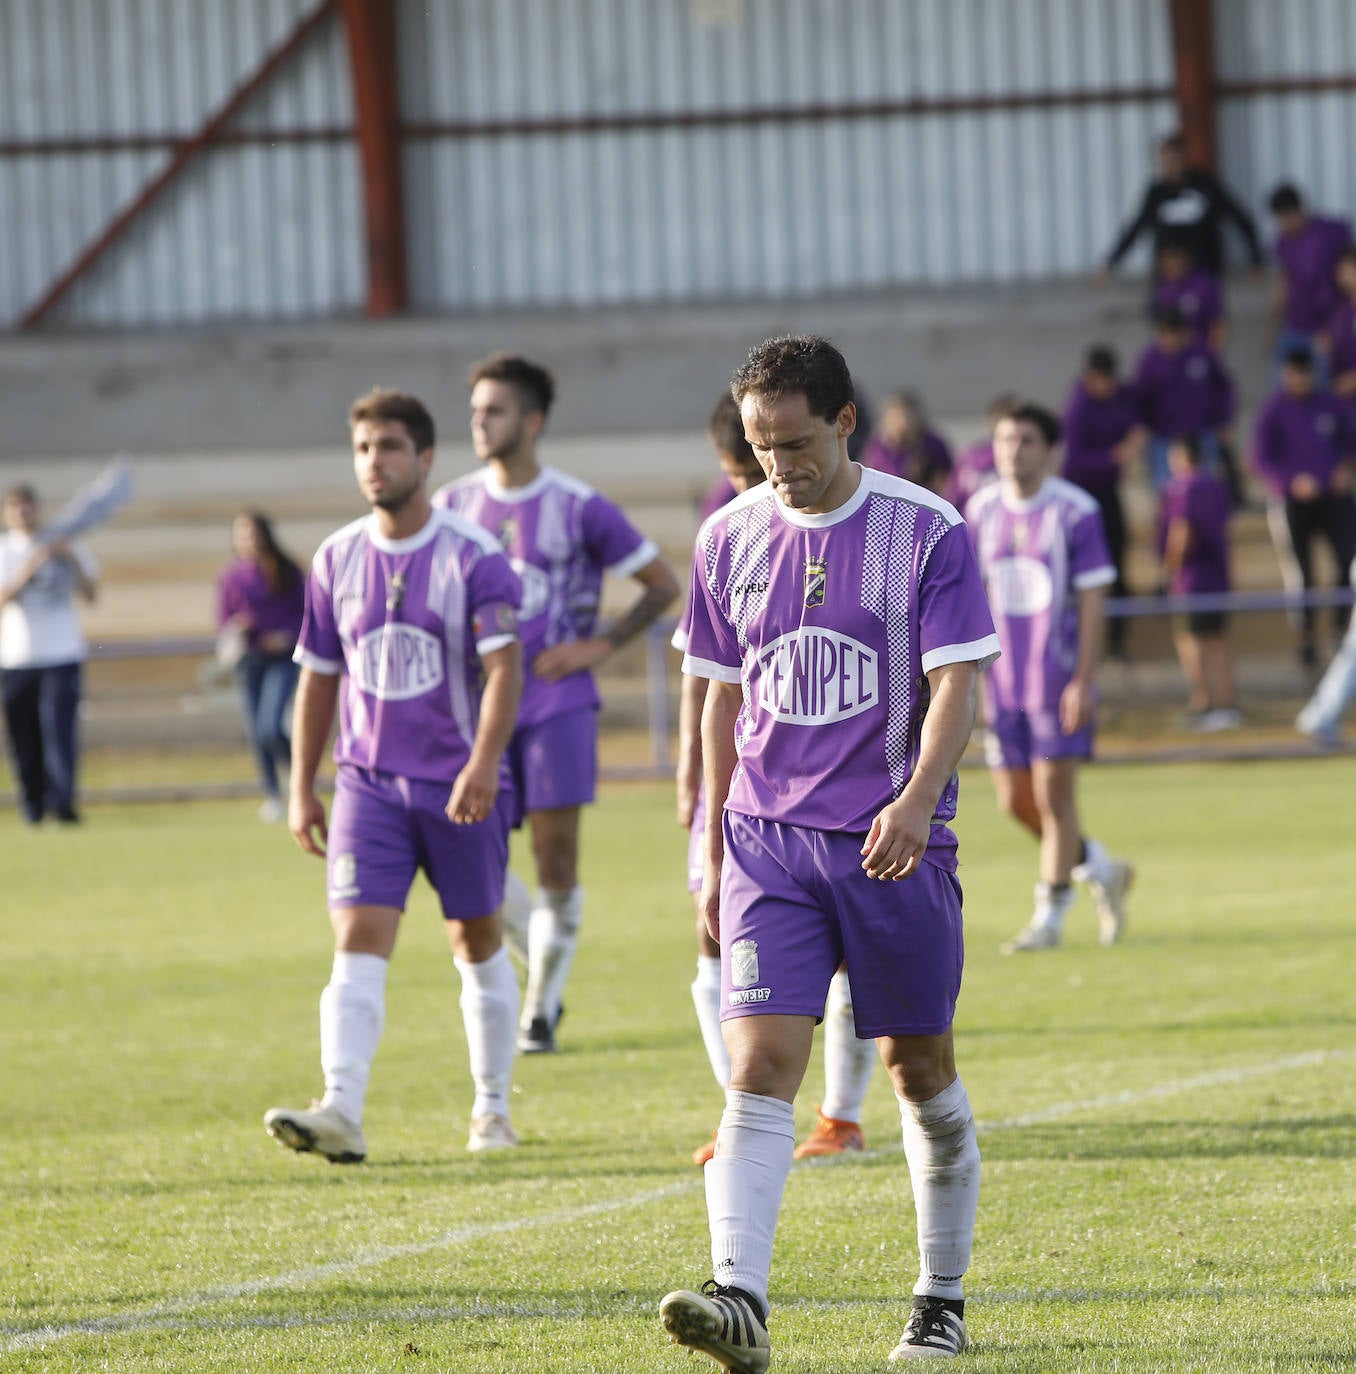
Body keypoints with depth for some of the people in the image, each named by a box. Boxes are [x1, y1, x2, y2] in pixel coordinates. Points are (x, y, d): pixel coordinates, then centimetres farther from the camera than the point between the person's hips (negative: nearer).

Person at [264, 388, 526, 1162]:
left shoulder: (474, 557, -7)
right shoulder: (337, 561, 6)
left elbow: (504, 668, -16)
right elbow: (320, 678, 14)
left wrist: (483, 763, -30)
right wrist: (302, 787, 12)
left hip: (461, 786, -2)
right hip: (368, 784, 2)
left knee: (478, 943, 10)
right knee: (358, 944, -12)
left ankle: (493, 1111, 24)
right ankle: (342, 1113, -25)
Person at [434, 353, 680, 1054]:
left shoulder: (579, 509, -4)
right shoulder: (454, 506, 6)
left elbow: (662, 583, 5)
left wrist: (600, 645, -5)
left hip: (556, 702, -3)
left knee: (556, 859, -4)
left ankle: (541, 1010, 9)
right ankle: (544, 965, 22)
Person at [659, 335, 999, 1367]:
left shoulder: (928, 533, -5)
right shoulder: (729, 539, 6)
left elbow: (956, 683, -10)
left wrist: (918, 798, -27)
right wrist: (715, 850, 15)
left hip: (895, 843, -2)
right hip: (768, 841, 2)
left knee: (920, 1067, 8)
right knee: (761, 1061, -13)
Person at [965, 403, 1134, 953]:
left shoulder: (1076, 512, -9)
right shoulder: (981, 511, 5)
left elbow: (1093, 602, -9)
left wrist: (1083, 681, -15)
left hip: (1059, 678, -5)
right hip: (1004, 682, 5)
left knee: (1054, 794, -5)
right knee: (1015, 799, 6)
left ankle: (1049, 915, 4)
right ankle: (1099, 868, 28)